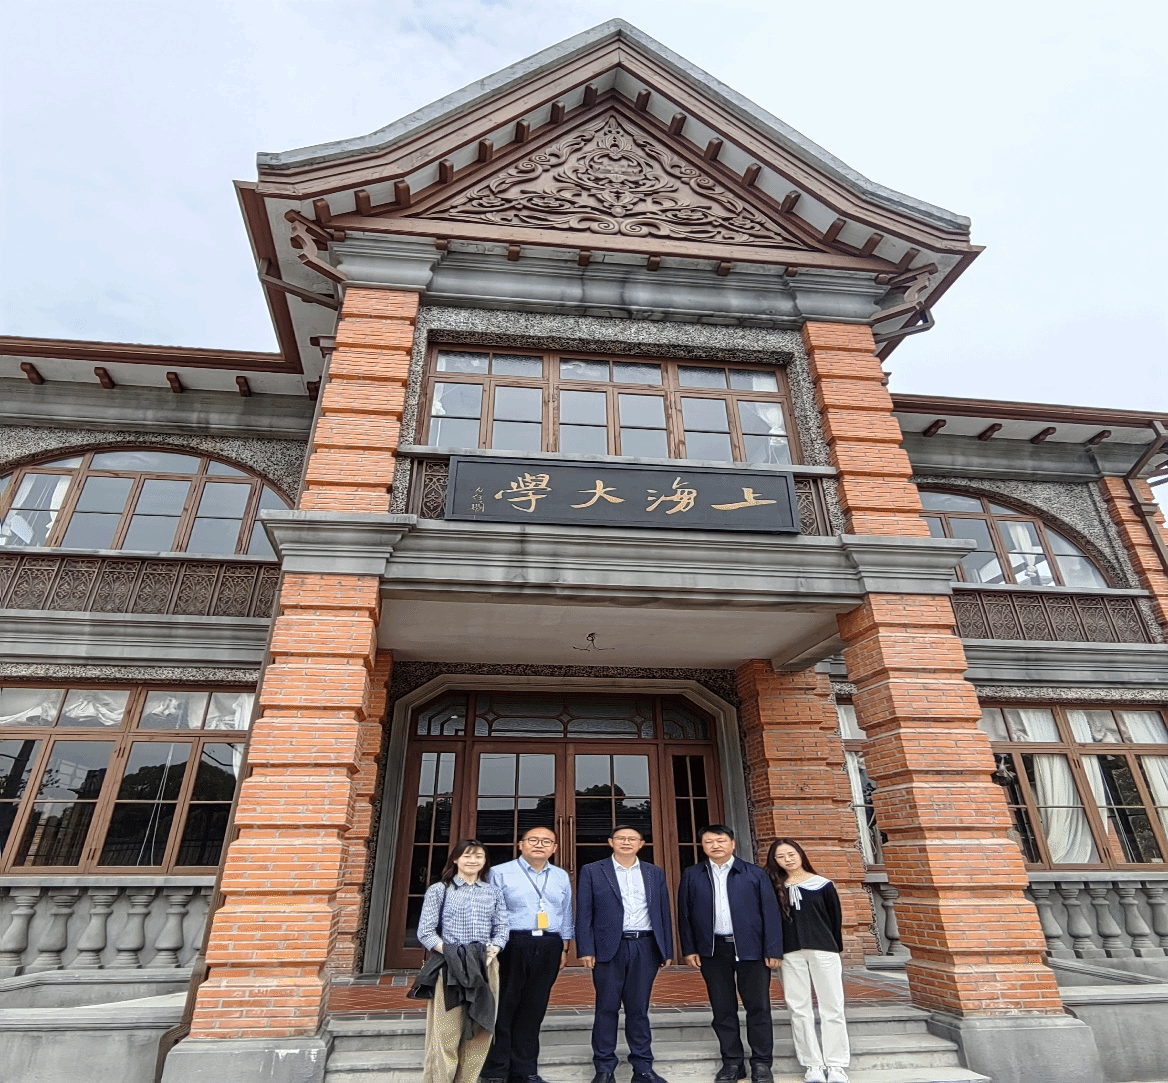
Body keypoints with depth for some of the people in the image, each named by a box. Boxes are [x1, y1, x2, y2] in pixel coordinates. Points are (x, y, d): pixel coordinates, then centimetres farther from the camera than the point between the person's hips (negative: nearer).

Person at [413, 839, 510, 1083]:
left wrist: (493, 950, -11)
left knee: (479, 1033, 9)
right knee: (445, 1033, -1)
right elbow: (425, 932, -3)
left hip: (485, 967, 4)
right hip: (448, 966, -3)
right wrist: (449, 953, -14)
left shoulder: (493, 892, 10)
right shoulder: (439, 890, 0)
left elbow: (501, 928, 8)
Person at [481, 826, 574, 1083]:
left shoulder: (561, 877, 11)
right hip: (511, 945, -4)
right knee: (503, 1008, 3)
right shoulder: (500, 873, -3)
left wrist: (564, 948, 13)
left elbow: (565, 915, 16)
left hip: (548, 947, 4)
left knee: (533, 1009, 11)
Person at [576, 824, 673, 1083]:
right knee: (607, 1009, 4)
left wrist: (667, 950, 8)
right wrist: (585, 949, -8)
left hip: (645, 947, 2)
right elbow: (584, 913, -2)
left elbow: (663, 912, 10)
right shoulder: (592, 871, 0)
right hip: (609, 948, -2)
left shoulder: (655, 874, 9)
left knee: (639, 1009, 9)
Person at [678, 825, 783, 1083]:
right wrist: (688, 949, 1)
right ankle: (732, 1061, 24)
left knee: (758, 1007, 5)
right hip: (712, 950, 2)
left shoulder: (754, 873, -2)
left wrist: (773, 949, -6)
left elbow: (770, 912, -2)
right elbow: (685, 914, 5)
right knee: (723, 1008, 10)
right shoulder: (691, 875, 3)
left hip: (750, 948, -1)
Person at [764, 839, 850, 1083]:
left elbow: (836, 918, 6)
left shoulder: (823, 885, 0)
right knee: (799, 1010, 5)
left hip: (823, 951, -1)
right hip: (790, 954, 2)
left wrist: (835, 947, 9)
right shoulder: (775, 887, 3)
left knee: (832, 1009, 3)